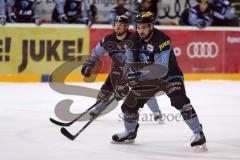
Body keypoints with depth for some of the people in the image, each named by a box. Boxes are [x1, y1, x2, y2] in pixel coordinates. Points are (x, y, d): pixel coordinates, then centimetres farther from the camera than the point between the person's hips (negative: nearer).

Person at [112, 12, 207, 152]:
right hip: (148, 78, 6)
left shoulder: (162, 40, -30)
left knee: (181, 102, -28)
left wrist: (140, 74, -47)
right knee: (130, 103, 4)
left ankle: (198, 134, -20)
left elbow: (161, 69, -37)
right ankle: (130, 133, 31)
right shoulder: (134, 39, -9)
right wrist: (130, 74, -21)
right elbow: (130, 62, -1)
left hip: (170, 76, -6)